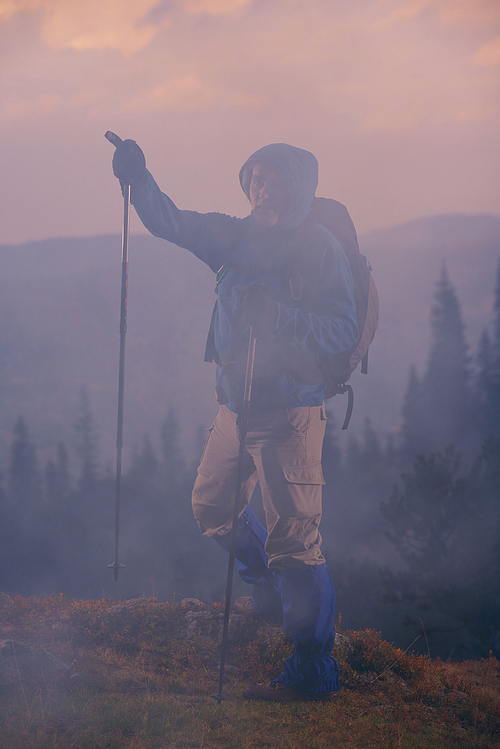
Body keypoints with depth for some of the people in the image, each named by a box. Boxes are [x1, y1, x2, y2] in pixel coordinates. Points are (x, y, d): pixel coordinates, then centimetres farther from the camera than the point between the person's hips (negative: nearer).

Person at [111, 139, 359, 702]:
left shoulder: (321, 249, -9)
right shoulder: (236, 238, 10)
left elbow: (344, 331, -16)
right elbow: (170, 223, 5)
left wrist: (275, 313, -25)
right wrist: (137, 179, -10)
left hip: (290, 411, -8)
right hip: (237, 405, 8)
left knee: (292, 538, -9)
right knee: (212, 508, 21)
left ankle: (314, 673, -5)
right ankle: (273, 597, 43)